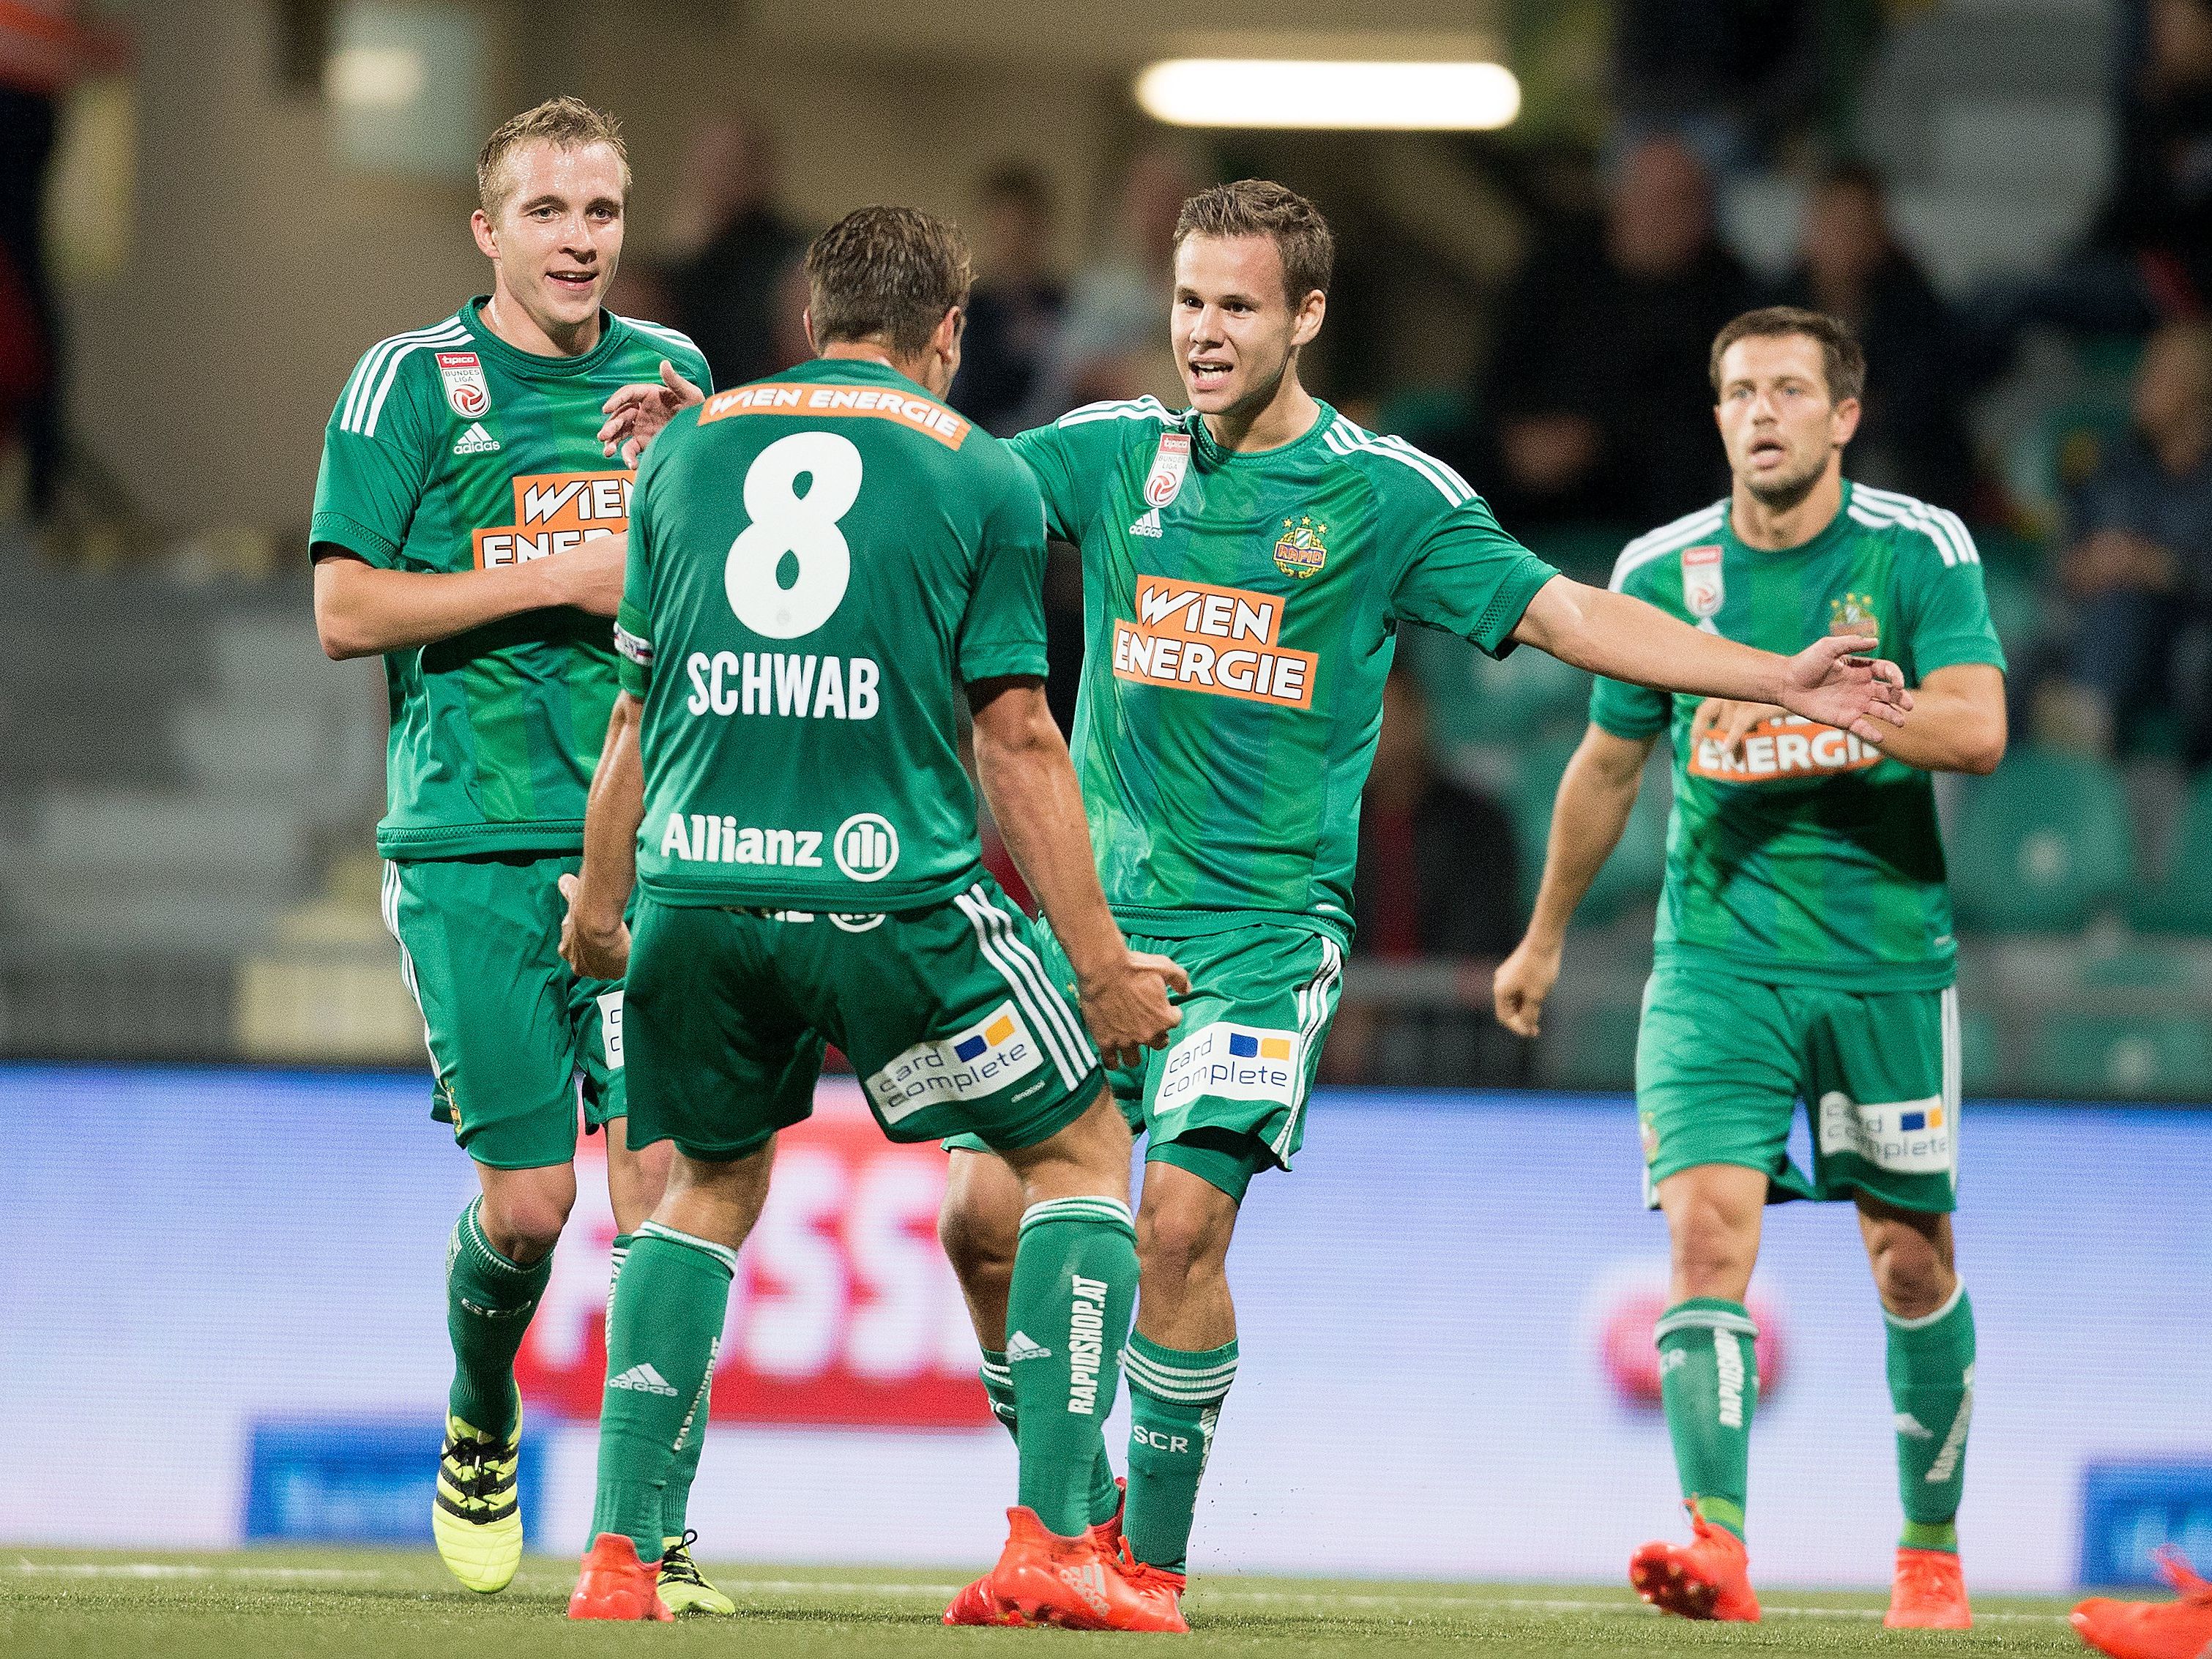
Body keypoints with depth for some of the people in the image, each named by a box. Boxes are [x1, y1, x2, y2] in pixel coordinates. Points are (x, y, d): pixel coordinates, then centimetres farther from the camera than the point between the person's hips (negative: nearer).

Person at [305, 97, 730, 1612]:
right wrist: (562, 577, -12)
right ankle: (482, 1419, 28)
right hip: (476, 851, -3)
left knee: (659, 1175, -9)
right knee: (527, 1200, -3)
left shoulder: (670, 371, 12)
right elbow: (346, 610, -7)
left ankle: (653, 1529, -4)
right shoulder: (412, 382, -1)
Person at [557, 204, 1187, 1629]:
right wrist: (1104, 965, 5)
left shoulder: (689, 447, 14)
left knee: (709, 1187, 24)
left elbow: (637, 709, 17)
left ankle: (620, 1554, 14)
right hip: (889, 892, -4)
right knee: (1082, 1150, 13)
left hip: (697, 885, 4)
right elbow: (1016, 738, 1)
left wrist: (603, 908, 30)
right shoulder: (980, 475, 4)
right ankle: (1054, 1542, 1)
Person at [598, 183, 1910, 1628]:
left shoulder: (1387, 493, -2)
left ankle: (1156, 1559, -3)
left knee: (1181, 1219, -17)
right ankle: (1073, 1509, 15)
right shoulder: (1117, 453, 7)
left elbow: (1574, 616, -3)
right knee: (988, 1208, -5)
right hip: (1099, 907, 4)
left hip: (1265, 924, -4)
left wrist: (1782, 681, -12)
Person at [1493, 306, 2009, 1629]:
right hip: (1716, 956, 1)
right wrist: (1546, 939, 25)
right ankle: (1718, 1544, -24)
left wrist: (1806, 698, -27)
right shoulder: (1663, 571, 2)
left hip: (1888, 958, -1)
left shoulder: (1920, 552, -4)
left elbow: (1977, 728, -17)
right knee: (1707, 1230, -17)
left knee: (1913, 1261, 7)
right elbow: (1609, 765, 16)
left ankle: (1933, 1550, 24)